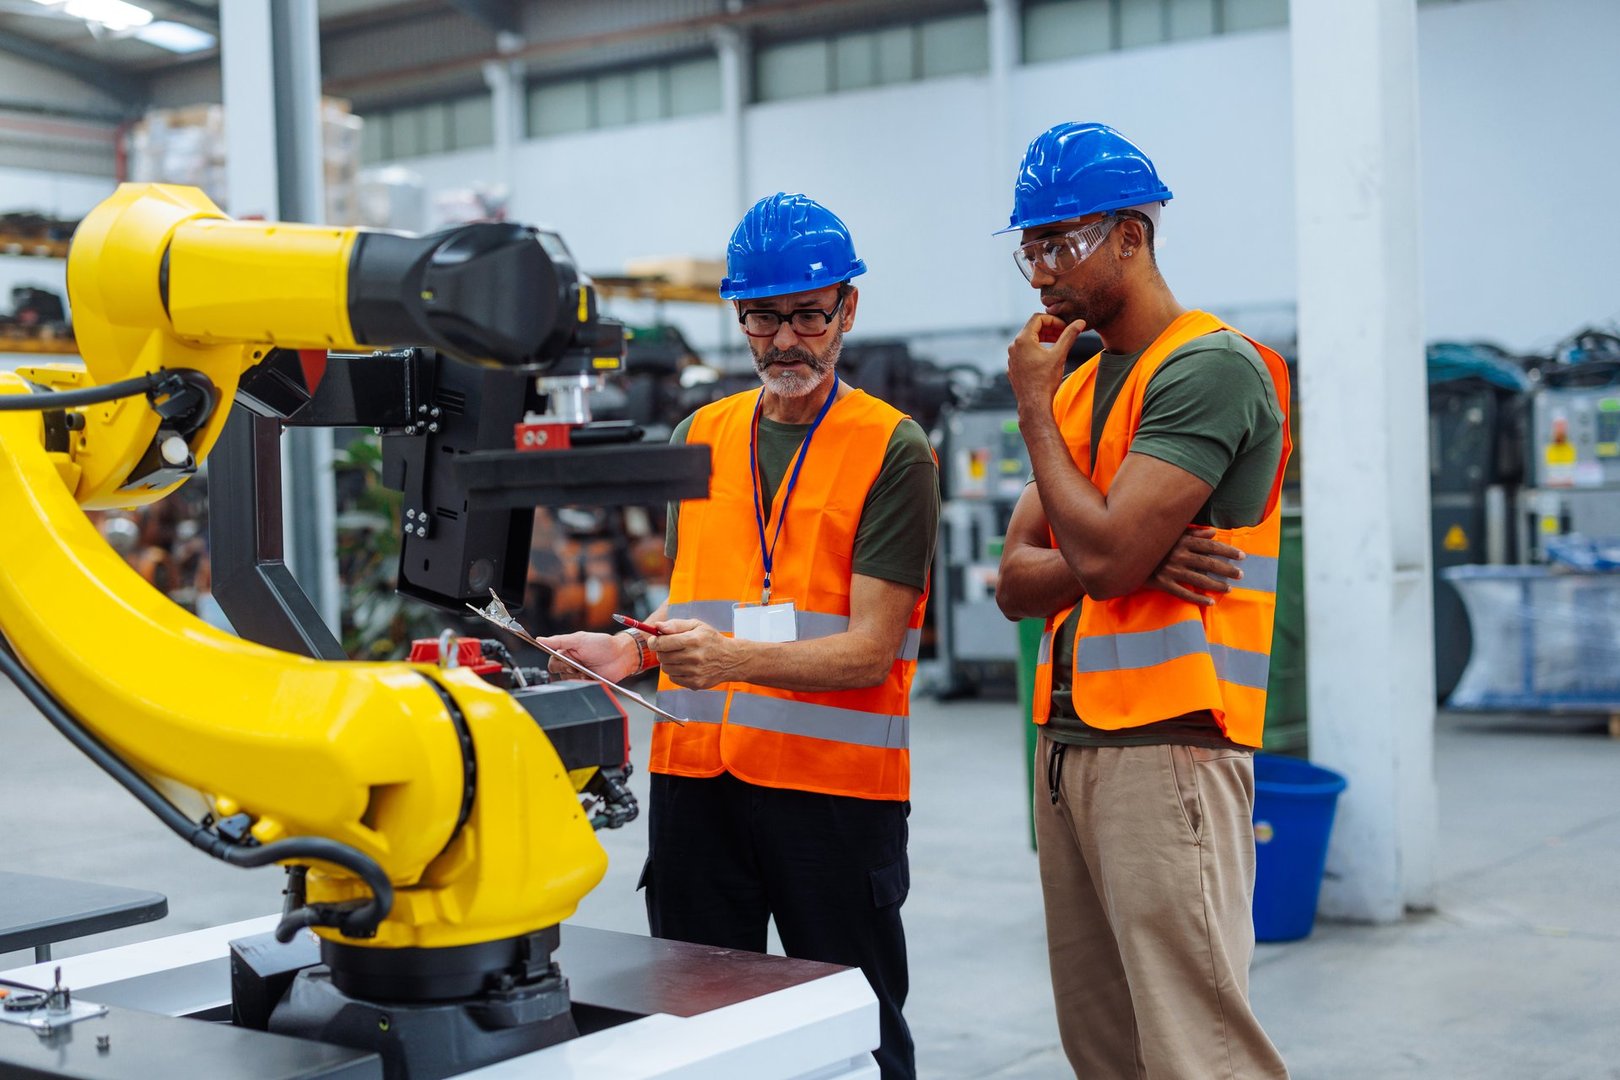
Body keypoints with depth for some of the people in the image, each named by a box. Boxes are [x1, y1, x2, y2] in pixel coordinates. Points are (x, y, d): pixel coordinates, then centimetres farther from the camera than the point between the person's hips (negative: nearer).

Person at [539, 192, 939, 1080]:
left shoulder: (892, 450, -5)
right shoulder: (699, 438, 12)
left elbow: (870, 649, -12)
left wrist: (734, 658, -27)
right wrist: (636, 650, 0)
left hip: (836, 783, -5)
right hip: (696, 775, 5)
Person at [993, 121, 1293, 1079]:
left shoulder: (1211, 366, -8)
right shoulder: (1079, 384, 18)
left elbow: (1104, 554, -18)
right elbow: (1016, 583, 12)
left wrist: (1034, 408, -4)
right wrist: (1132, 559, -9)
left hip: (1165, 743, -8)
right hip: (1068, 741, 8)